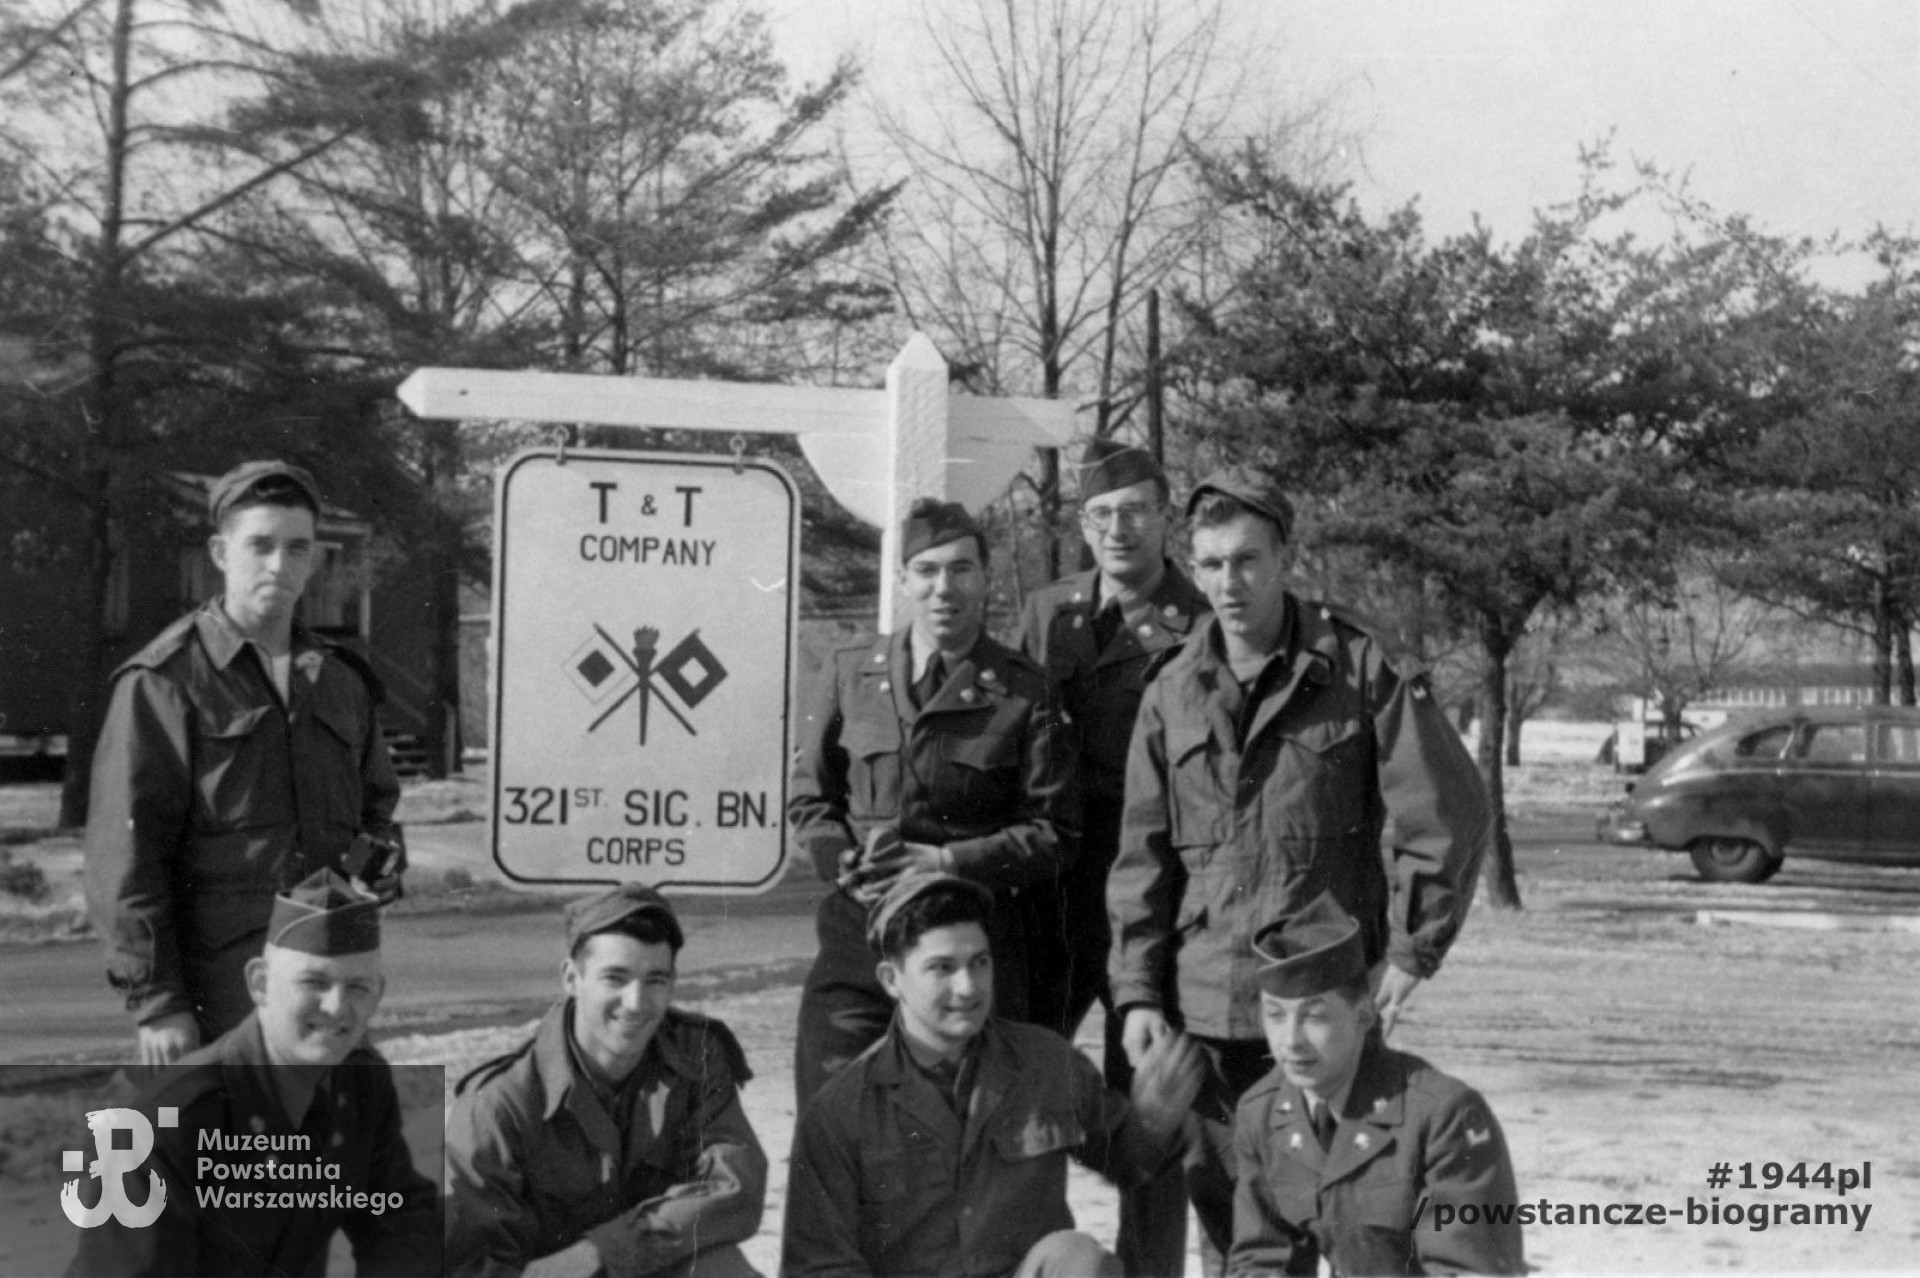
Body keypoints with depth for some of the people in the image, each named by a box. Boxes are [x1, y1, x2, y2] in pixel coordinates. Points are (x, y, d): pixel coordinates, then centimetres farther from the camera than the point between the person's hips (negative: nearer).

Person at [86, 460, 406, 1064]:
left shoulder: (341, 679, 16)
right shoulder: (164, 681, -2)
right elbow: (123, 853, -7)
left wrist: (383, 854, 4)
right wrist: (155, 999, -13)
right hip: (218, 980, -6)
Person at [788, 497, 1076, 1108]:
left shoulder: (1024, 693, 1)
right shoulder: (849, 674, 9)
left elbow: (1051, 833, -1)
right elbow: (808, 798, 12)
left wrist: (945, 862, -12)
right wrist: (849, 867, -7)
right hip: (858, 931, 2)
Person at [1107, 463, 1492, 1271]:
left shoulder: (1359, 670, -3)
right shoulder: (1173, 691, 7)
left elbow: (1452, 815, -3)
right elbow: (1143, 857, 8)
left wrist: (1409, 954, -5)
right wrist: (1138, 992, 2)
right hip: (1203, 1007, 3)